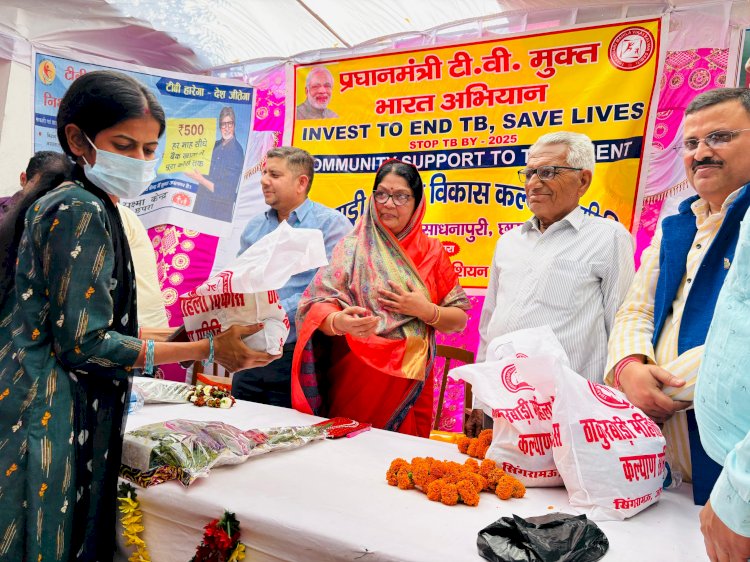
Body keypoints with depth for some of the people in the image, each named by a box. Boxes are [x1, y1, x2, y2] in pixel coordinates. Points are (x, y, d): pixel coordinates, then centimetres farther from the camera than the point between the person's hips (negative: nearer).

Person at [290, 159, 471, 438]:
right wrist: (338, 321, -30)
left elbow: (459, 319, 7)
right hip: (353, 381, -2)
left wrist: (426, 311, -11)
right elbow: (317, 306, -9)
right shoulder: (352, 247, 1)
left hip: (409, 384, 2)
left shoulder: (432, 252, 6)